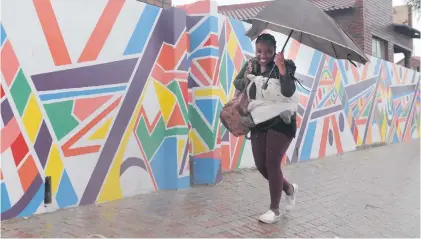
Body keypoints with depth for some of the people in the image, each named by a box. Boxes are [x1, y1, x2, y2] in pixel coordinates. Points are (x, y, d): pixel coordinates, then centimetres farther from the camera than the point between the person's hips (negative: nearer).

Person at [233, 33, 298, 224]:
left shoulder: (284, 66, -13)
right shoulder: (250, 65, 3)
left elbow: (288, 91, -27)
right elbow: (237, 83, 10)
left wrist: (281, 67, -35)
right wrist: (246, 79, -10)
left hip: (281, 122, -6)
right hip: (259, 121, 6)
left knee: (272, 163, -9)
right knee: (260, 164, 6)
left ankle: (274, 210, 6)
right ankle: (289, 188, 33)